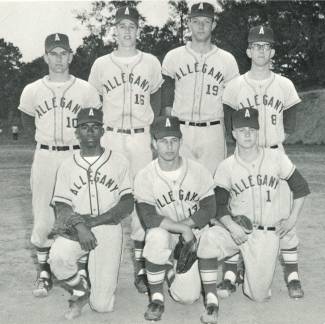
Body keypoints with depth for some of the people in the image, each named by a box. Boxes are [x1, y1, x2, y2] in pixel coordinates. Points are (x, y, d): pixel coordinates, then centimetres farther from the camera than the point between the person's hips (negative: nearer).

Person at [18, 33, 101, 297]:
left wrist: (83, 141, 5)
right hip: (44, 157, 1)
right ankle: (44, 270, 20)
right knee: (43, 216, 3)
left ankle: (83, 271, 17)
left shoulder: (86, 90, 0)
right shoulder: (32, 90, 3)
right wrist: (47, 139, 12)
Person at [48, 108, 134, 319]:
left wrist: (94, 221, -15)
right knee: (58, 257, -32)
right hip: (75, 229, 2)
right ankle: (81, 290, 1)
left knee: (102, 305, -10)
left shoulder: (119, 162, 4)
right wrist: (79, 225, -22)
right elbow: (62, 208, 0)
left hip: (108, 228, -2)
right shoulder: (67, 166, 8)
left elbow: (128, 204, -2)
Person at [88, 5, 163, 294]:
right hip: (110, 137, 0)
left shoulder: (151, 62, 7)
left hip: (141, 138, 0)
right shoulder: (101, 64, 6)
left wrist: (154, 134, 4)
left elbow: (156, 99, 13)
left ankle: (140, 264, 8)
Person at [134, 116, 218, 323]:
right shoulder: (145, 177, -11)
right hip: (165, 236, -1)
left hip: (192, 236, 1)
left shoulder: (198, 171, -6)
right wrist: (183, 228, -26)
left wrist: (186, 224, -18)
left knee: (188, 296, -14)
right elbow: (148, 218, -20)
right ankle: (157, 297, -17)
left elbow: (209, 210, -6)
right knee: (157, 236, -38)